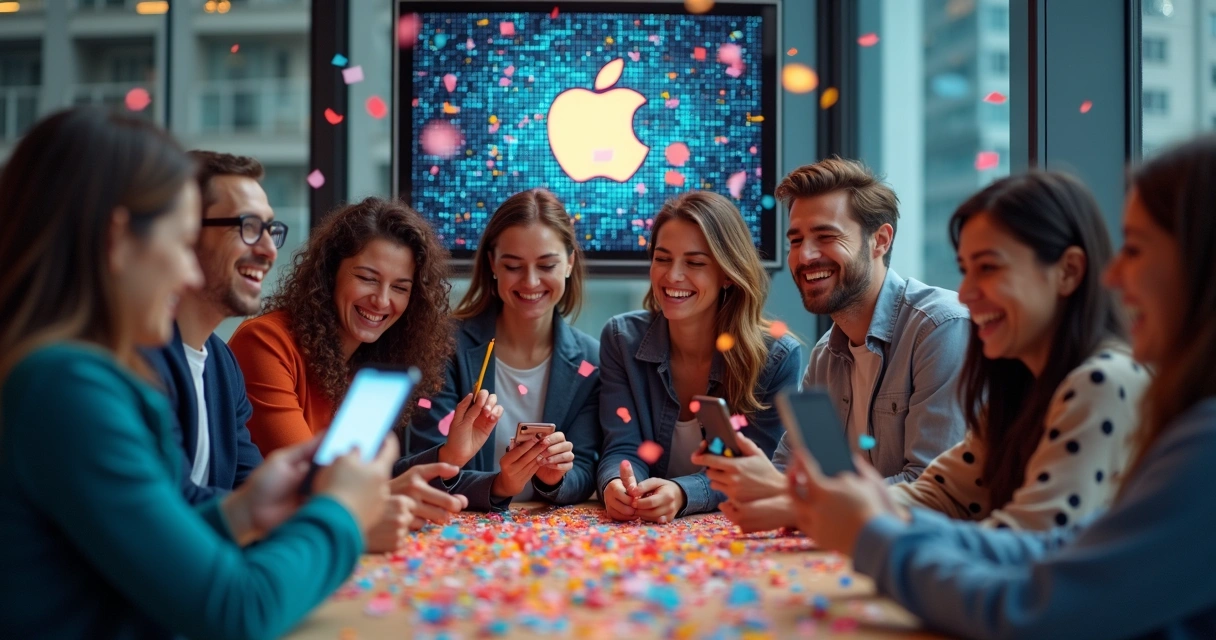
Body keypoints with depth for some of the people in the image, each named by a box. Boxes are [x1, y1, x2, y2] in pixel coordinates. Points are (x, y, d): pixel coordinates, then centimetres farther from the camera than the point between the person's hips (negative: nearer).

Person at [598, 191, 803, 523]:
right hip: (642, 536, 2)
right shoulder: (621, 338, -3)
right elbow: (623, 448, -6)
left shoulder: (779, 357, -9)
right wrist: (617, 485, -29)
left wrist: (683, 494, -30)